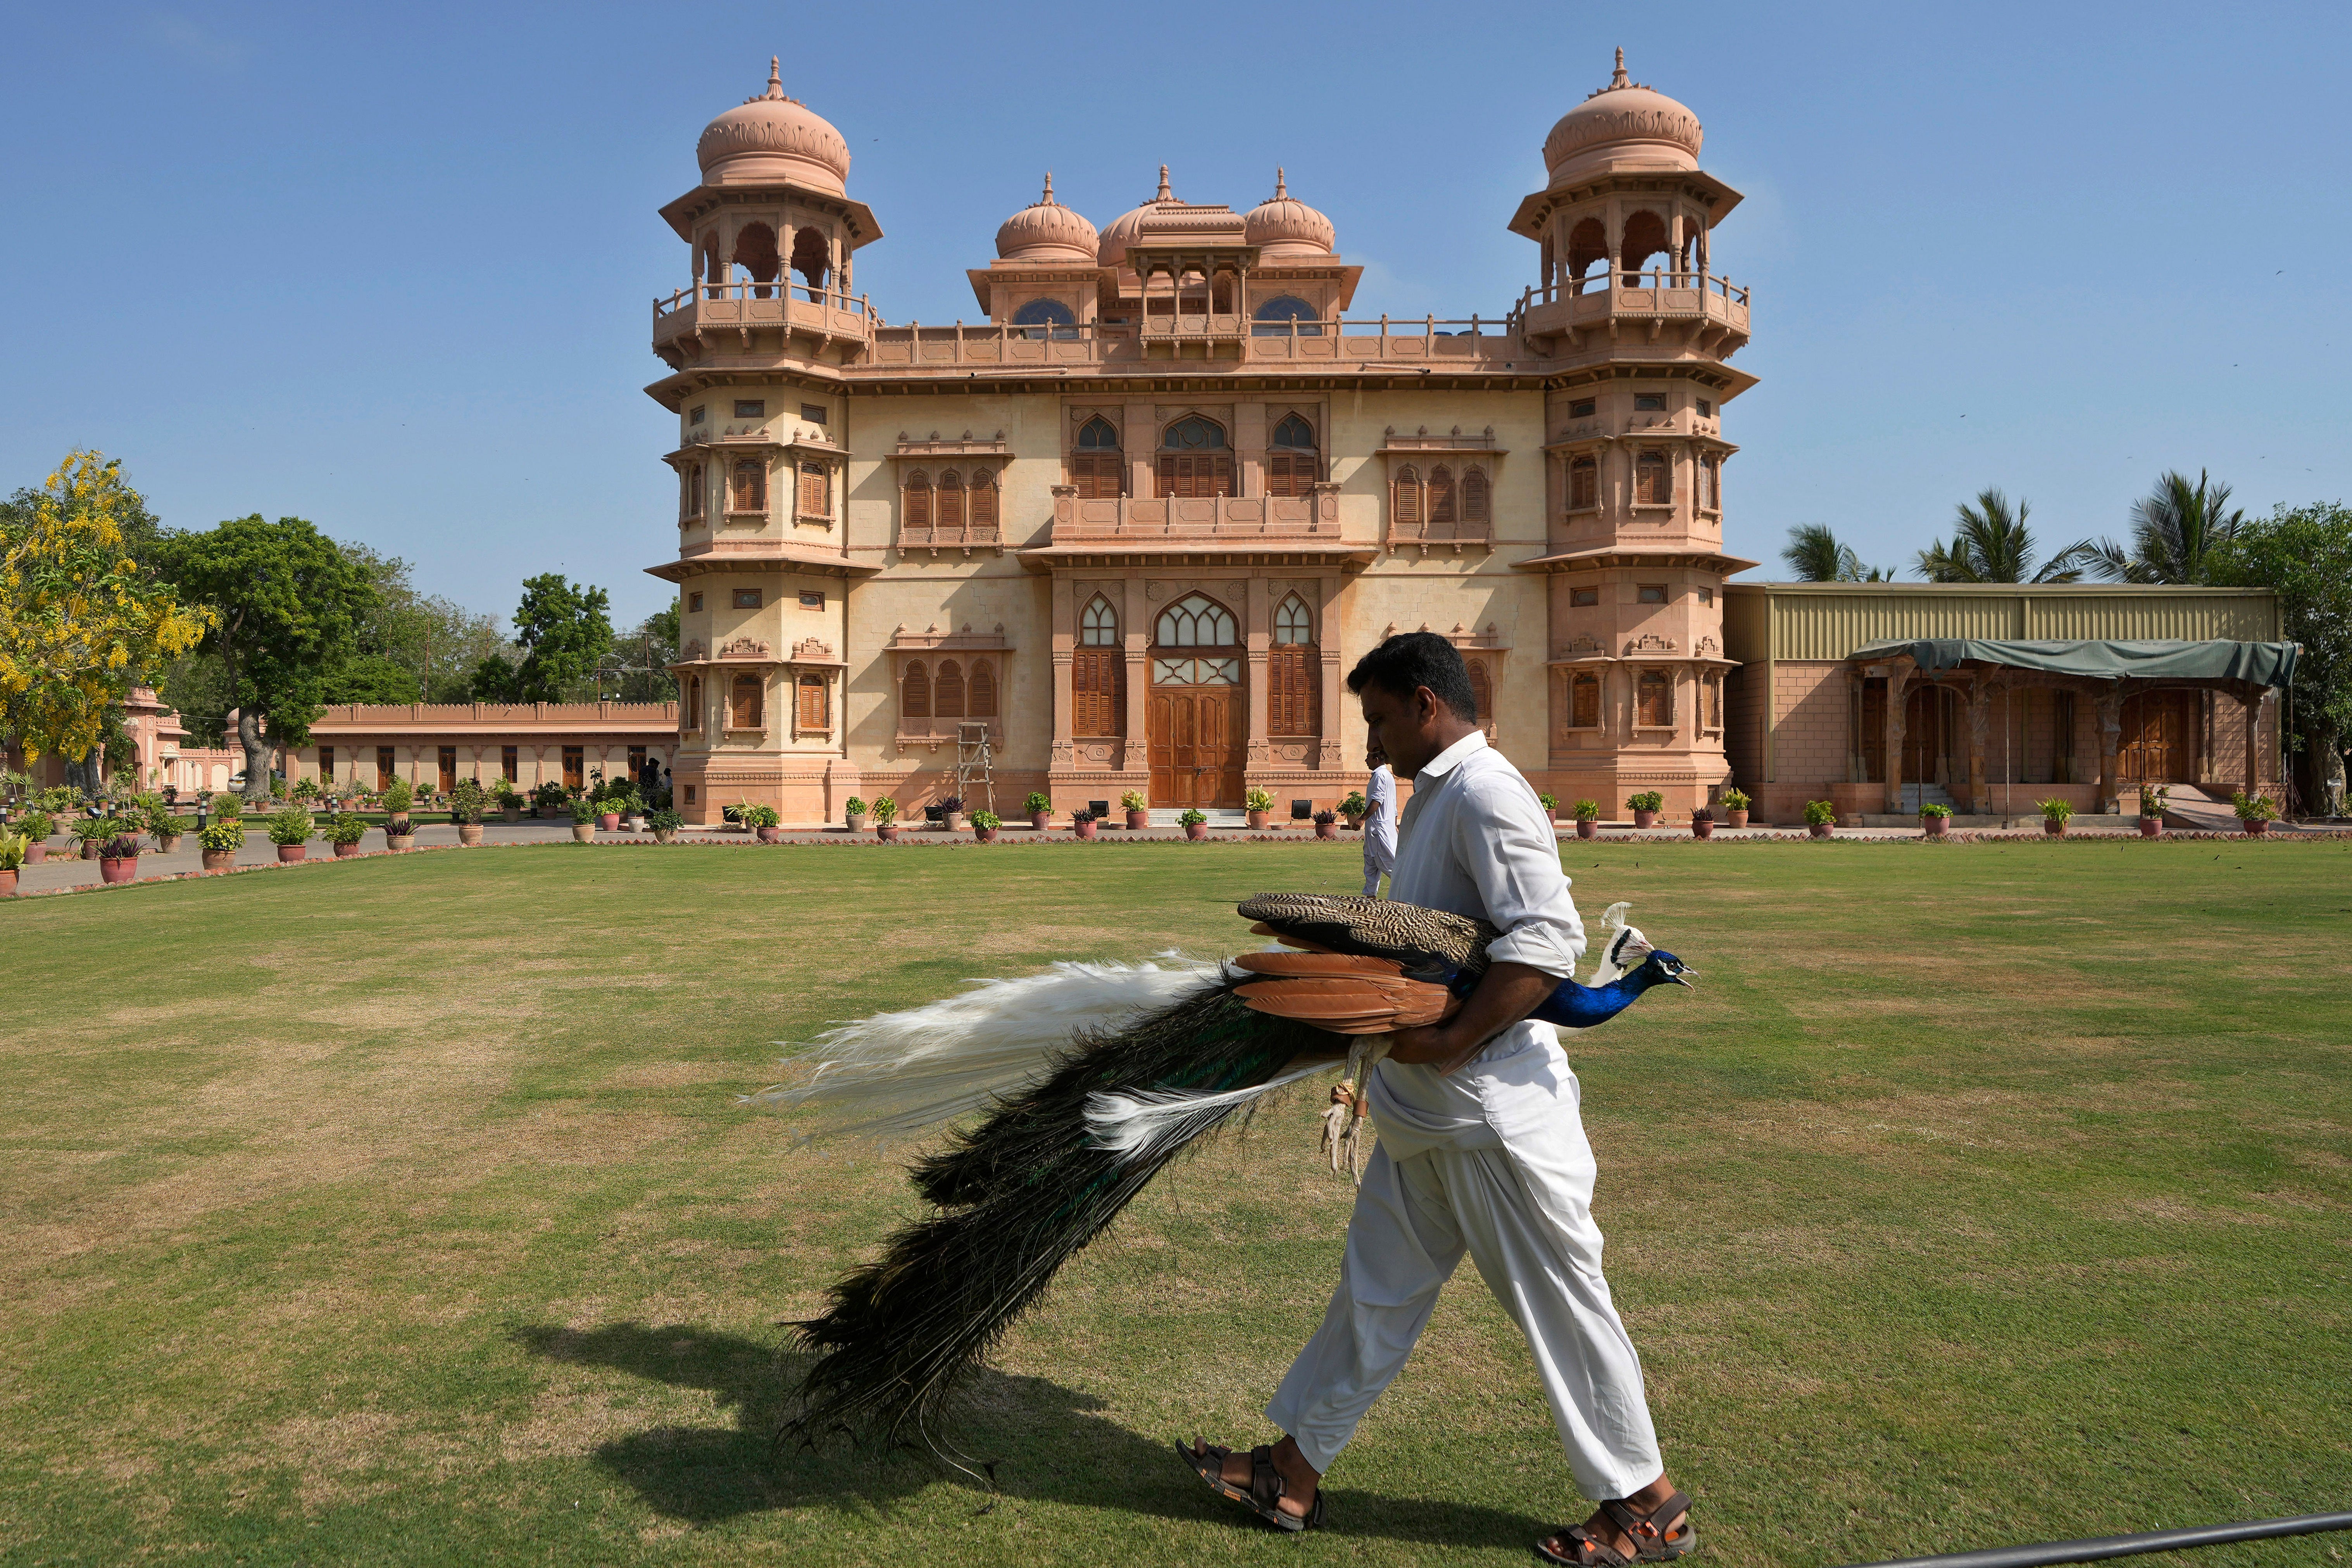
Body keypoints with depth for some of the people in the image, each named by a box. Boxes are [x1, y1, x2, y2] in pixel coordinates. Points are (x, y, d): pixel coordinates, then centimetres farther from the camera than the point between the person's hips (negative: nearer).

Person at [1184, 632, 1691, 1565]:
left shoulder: (1485, 794, -18)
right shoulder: (1436, 793, 14)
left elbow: (1546, 944, -27)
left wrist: (1447, 1043, -28)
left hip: (1493, 1108, -10)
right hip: (1431, 1108, 10)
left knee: (1558, 1299, 5)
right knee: (1378, 1287, 17)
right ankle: (1295, 1471, 29)